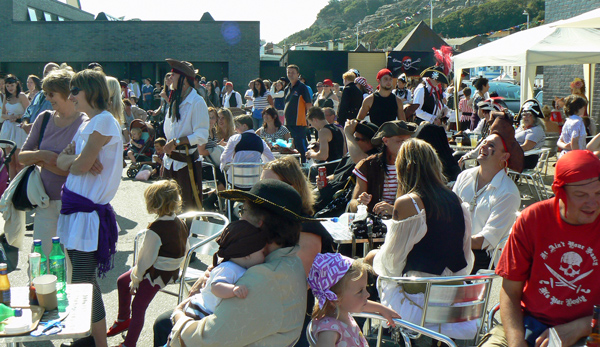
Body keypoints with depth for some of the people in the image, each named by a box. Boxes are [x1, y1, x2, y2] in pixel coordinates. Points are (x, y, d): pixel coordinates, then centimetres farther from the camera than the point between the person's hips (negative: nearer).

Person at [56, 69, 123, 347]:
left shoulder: (104, 121, -13)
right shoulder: (87, 123, 16)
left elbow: (80, 166, -19)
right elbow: (61, 161, 12)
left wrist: (74, 160, 3)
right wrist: (76, 158, -9)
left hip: (90, 210, -9)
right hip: (74, 206, 9)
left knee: (83, 283, -6)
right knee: (81, 280, 15)